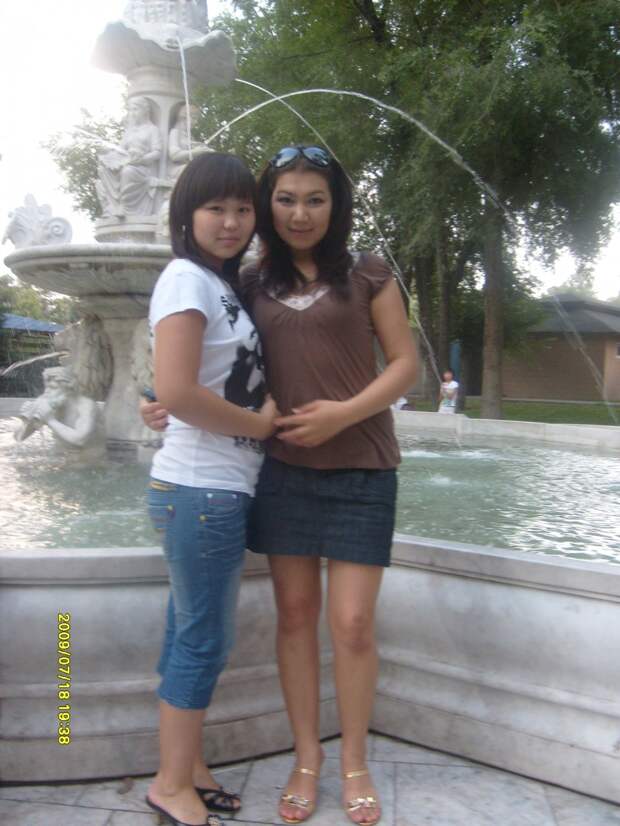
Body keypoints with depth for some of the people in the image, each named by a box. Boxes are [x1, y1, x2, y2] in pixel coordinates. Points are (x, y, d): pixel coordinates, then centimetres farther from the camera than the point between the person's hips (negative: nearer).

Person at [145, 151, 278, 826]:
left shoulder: (221, 283, 14)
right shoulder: (187, 278, -13)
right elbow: (174, 391, -23)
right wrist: (260, 423, -12)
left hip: (214, 489, 9)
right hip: (203, 490, -9)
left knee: (192, 634, 16)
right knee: (204, 639, 1)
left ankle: (186, 769, 30)